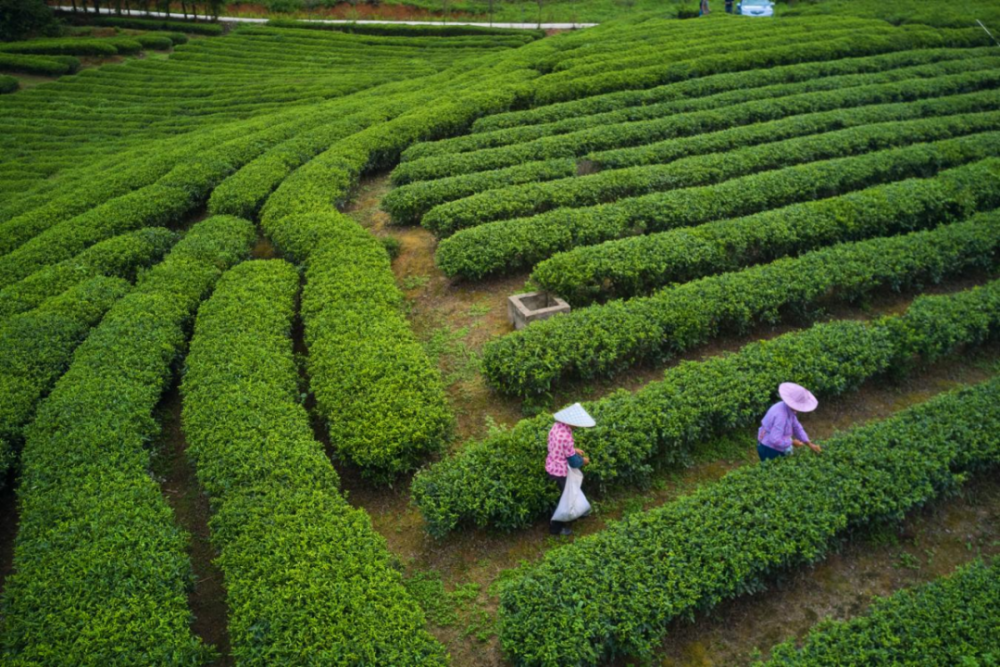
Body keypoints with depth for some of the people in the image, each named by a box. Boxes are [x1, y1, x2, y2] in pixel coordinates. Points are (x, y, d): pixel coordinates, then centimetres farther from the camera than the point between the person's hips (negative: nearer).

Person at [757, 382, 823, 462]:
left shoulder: (788, 408, -3)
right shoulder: (781, 414, -33)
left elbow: (796, 428, 8)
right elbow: (775, 440, -34)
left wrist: (810, 444, 0)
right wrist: (792, 442, -17)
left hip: (776, 448, 9)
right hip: (769, 451, -9)